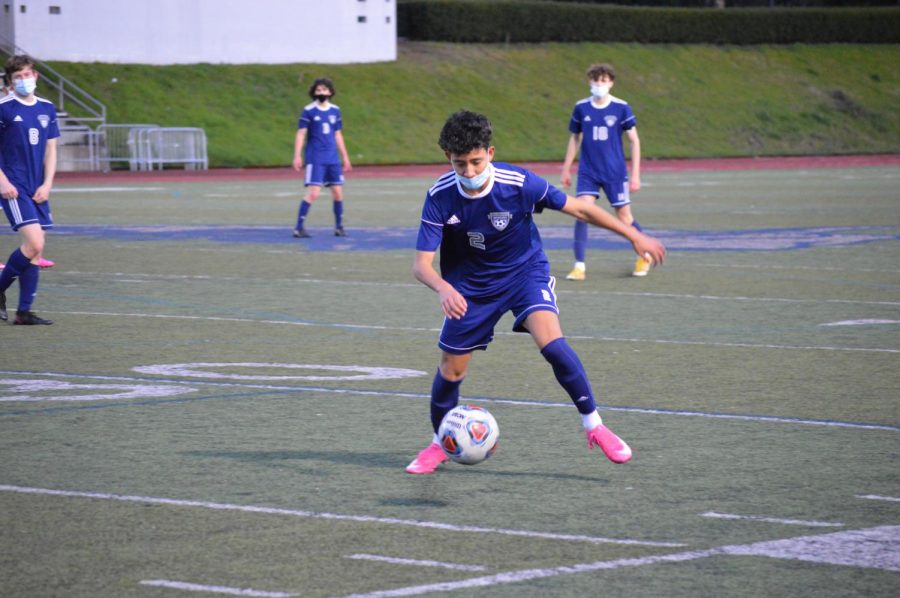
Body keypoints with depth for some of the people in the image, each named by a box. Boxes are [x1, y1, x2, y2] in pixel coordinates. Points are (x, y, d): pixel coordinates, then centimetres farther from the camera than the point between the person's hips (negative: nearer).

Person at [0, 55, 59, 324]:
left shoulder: (47, 109, 10)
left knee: (35, 251, 3)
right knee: (34, 244, -17)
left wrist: (47, 184, 2)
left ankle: (24, 312, 9)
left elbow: (50, 150, 14)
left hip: (38, 189, 6)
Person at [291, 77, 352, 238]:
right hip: (315, 158, -5)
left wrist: (345, 157, 18)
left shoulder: (335, 111, 10)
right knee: (313, 193, -13)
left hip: (332, 158, 5)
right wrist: (297, 156, -13)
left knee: (338, 192, 4)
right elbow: (301, 134, -5)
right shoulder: (309, 111, -4)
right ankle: (299, 227, -9)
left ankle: (339, 226, 18)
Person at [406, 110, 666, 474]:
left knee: (551, 341, -26)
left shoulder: (518, 183, -25)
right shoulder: (440, 197, -22)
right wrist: (443, 289, -45)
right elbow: (421, 263, -22)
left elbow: (579, 209, -14)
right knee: (452, 367, 4)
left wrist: (634, 236, -10)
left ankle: (594, 426, -13)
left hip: (524, 271, -2)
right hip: (470, 285, 2)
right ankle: (439, 444, 31)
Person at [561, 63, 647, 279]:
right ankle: (579, 266, -10)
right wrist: (566, 169, 14)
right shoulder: (581, 108, 0)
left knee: (624, 217, 5)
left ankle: (644, 255, 31)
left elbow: (634, 141, -2)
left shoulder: (621, 108, -7)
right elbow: (574, 138, 13)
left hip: (615, 172, -2)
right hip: (588, 172, 2)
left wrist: (635, 175, -6)